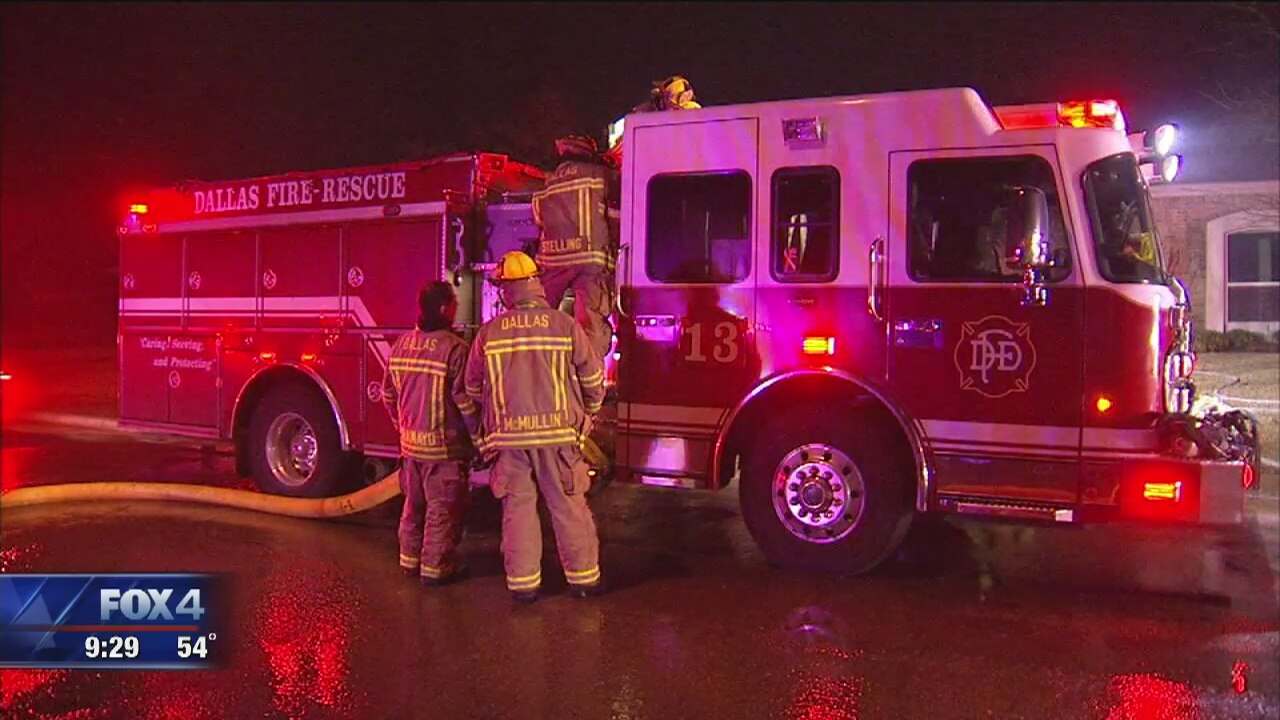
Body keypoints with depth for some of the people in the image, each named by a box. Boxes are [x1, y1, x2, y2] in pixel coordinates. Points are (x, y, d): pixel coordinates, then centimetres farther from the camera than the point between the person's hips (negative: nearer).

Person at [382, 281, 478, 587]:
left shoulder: (402, 344, 4)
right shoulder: (453, 348, -18)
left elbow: (388, 393, 11)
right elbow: (465, 399, -20)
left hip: (410, 441, 7)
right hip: (444, 444, -7)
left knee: (414, 504, 20)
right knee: (443, 508, 5)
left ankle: (410, 559, 31)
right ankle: (436, 567, 11)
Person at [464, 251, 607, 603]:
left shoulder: (488, 333, 1)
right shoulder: (564, 325, -3)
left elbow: (473, 388, 10)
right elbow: (592, 378, 2)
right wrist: (588, 412, 22)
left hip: (508, 436, 1)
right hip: (557, 432, -1)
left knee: (518, 508, 10)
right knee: (568, 507, 8)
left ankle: (523, 582, 15)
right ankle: (583, 578, 17)